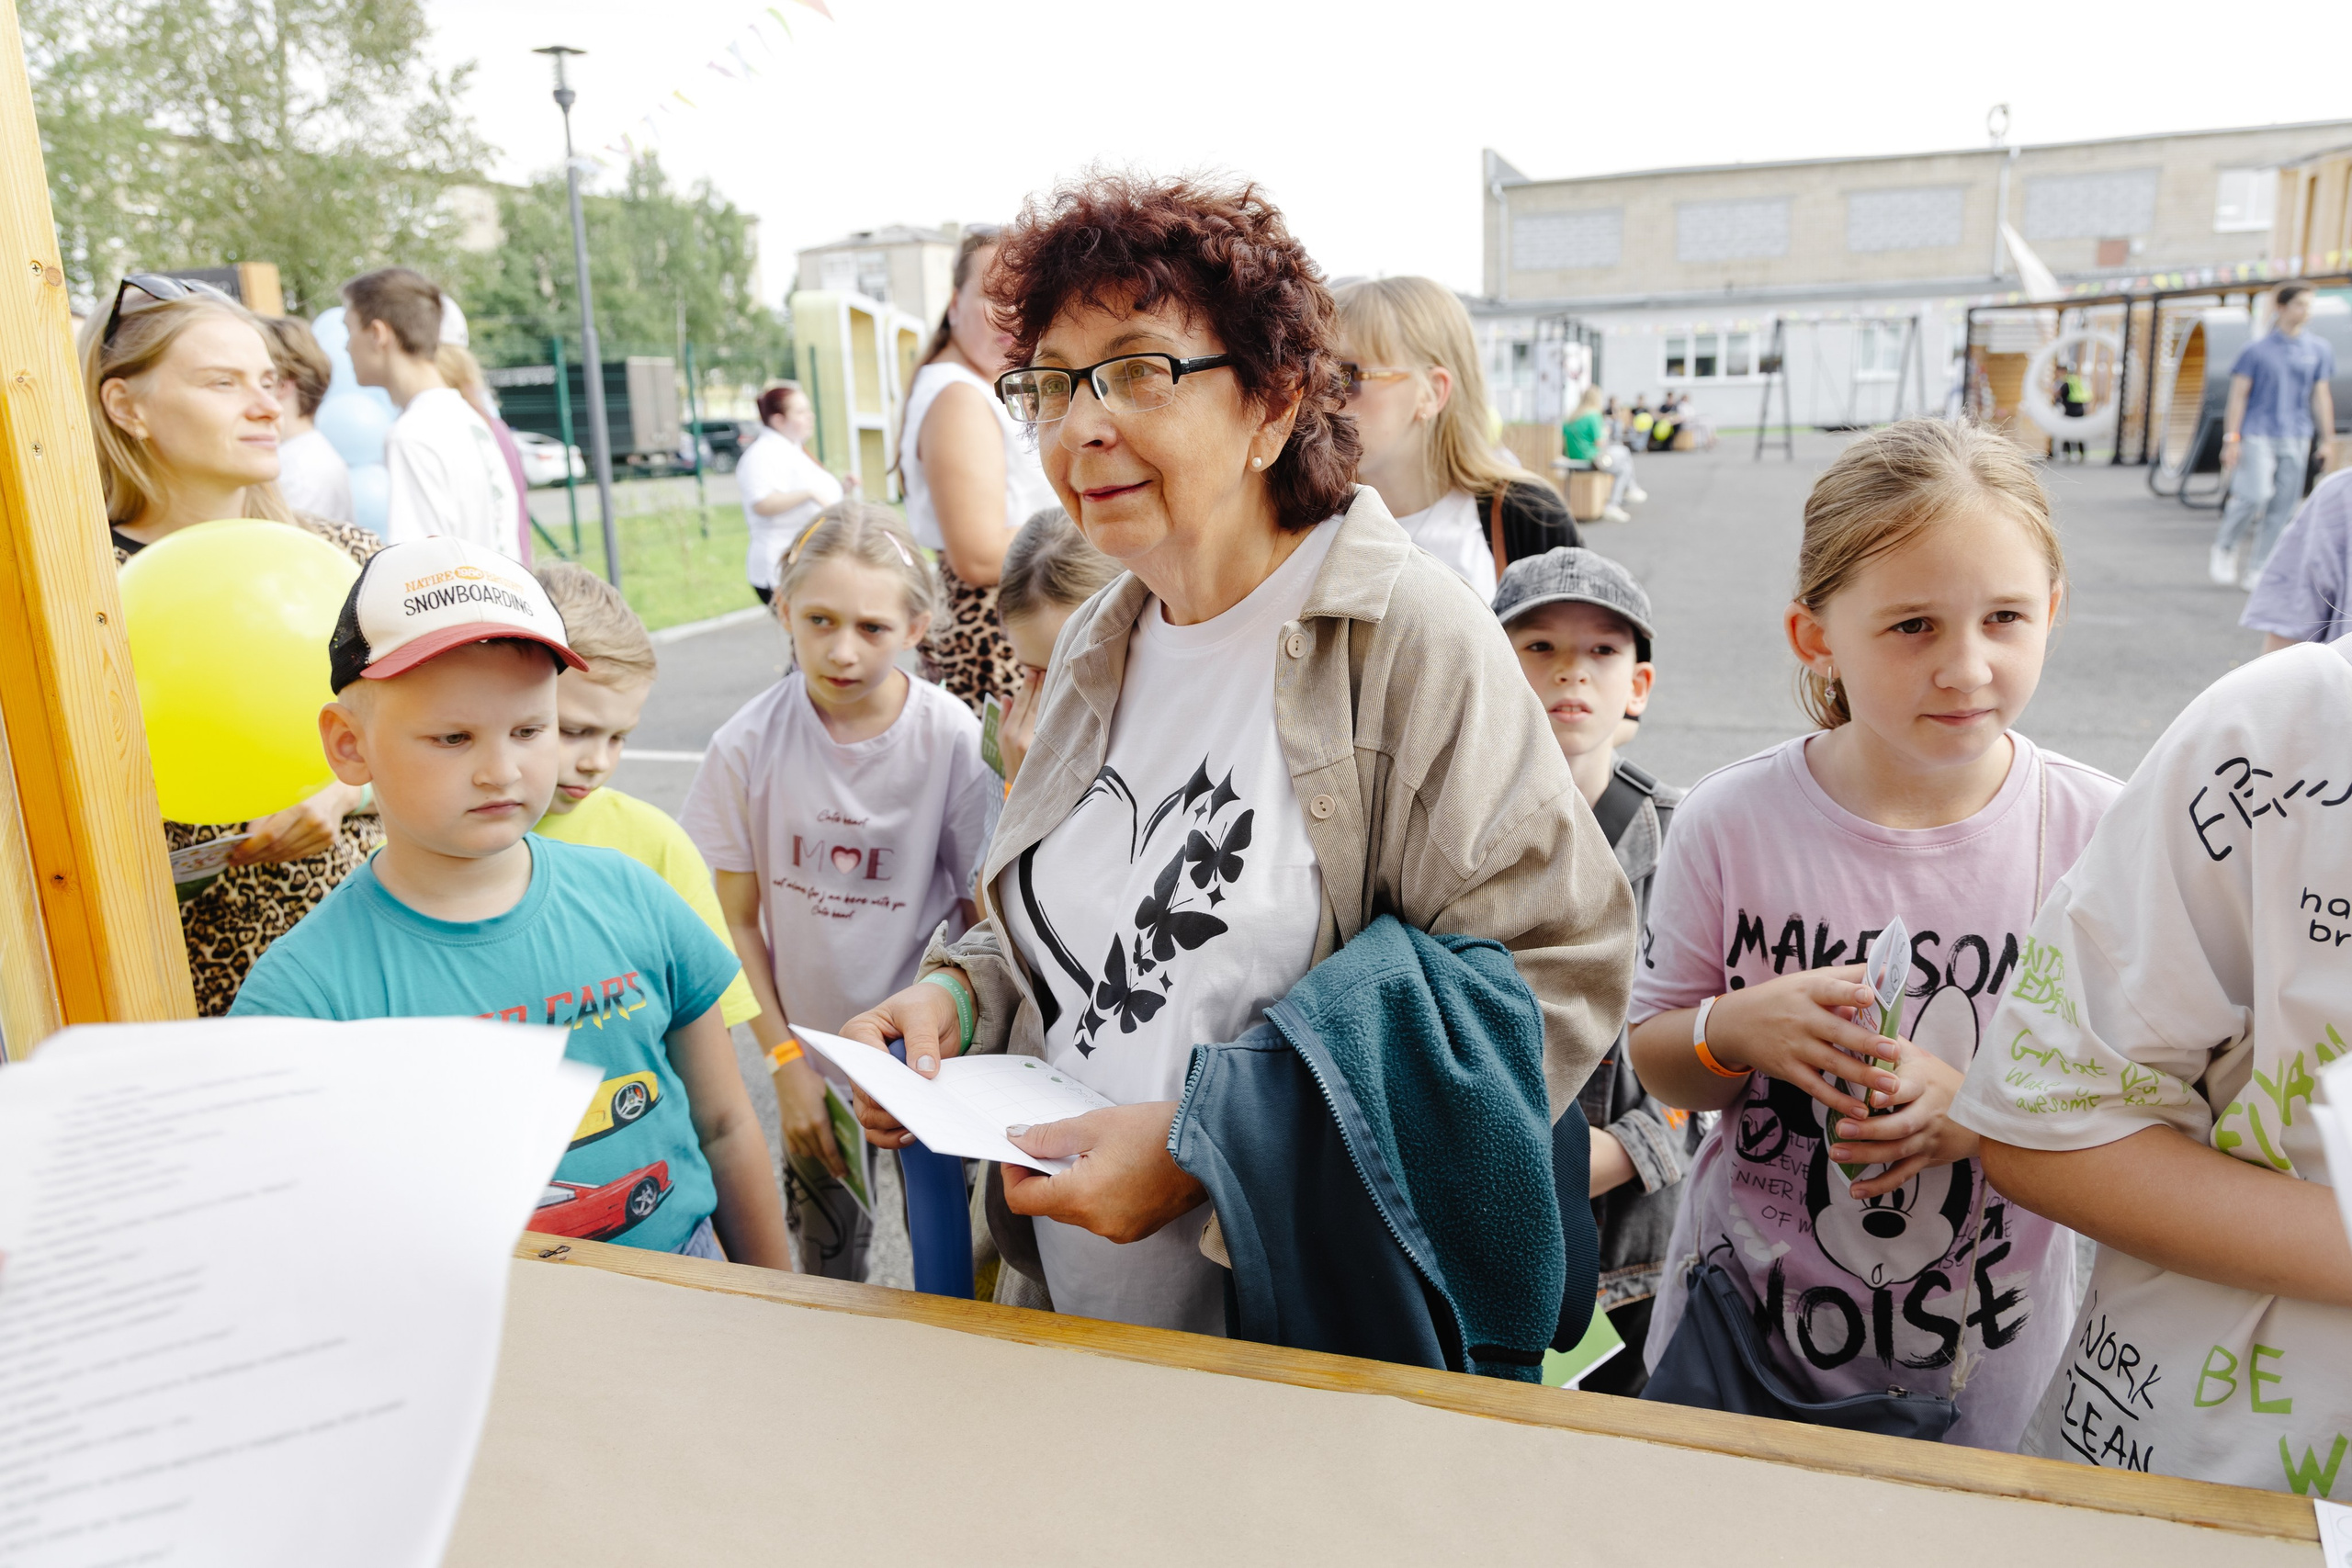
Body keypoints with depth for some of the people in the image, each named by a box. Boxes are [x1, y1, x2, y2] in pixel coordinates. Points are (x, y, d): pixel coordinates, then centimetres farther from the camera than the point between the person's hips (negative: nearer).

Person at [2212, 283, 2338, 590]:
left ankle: (2255, 570, 8)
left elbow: (2321, 396, 13)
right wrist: (2232, 438, -9)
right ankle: (2224, 548, 5)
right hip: (2257, 434, -4)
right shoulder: (2257, 350, -2)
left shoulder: (2319, 350, 9)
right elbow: (2238, 394, -2)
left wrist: (2327, 439, 11)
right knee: (2255, 495, -19)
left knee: (2282, 507, 0)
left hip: (2296, 439, 4)